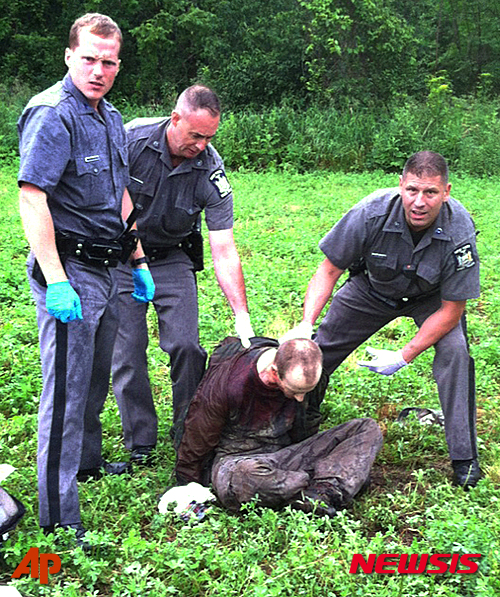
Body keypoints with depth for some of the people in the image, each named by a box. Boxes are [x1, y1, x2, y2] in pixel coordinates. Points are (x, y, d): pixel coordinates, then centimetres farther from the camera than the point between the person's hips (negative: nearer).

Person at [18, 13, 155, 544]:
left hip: (104, 269, 9)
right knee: (66, 391, -6)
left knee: (95, 377, 22)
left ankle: (88, 462, 41)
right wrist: (55, 282, -26)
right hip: (68, 270, -9)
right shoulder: (53, 115, -14)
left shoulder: (110, 118, 14)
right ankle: (59, 519, 3)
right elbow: (32, 200, -21)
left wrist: (139, 262, 21)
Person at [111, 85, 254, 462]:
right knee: (127, 352, -4)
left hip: (172, 258, 1)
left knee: (186, 346, -9)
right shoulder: (132, 140, -21)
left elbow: (224, 251, -18)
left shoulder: (212, 173, -18)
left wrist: (242, 316, -23)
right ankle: (140, 444, 11)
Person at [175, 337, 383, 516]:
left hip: (284, 454, 5)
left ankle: (323, 493, -33)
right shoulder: (229, 383, -25)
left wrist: (306, 463, 22)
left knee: (368, 429, -11)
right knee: (245, 476, -46)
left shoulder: (314, 379, -11)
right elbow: (197, 440, -10)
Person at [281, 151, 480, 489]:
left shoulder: (460, 232, -34)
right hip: (373, 289, 2)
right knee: (316, 350, 1)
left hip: (431, 298, -1)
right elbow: (329, 271, -21)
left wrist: (404, 357, -25)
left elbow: (450, 310, -24)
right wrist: (306, 324, -34)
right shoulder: (372, 213, -34)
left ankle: (465, 459, -12)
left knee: (455, 350, -26)